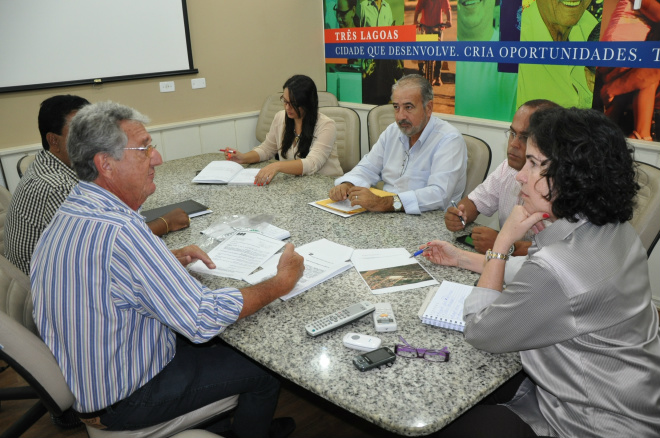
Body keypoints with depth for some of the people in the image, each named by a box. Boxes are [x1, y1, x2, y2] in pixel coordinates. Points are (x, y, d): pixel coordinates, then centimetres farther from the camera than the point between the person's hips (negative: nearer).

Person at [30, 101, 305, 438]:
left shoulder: (66, 216, -2)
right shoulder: (119, 232, -35)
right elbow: (203, 319, -32)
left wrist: (168, 259, 3)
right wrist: (282, 282, -19)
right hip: (121, 401, -9)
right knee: (264, 369, 3)